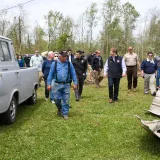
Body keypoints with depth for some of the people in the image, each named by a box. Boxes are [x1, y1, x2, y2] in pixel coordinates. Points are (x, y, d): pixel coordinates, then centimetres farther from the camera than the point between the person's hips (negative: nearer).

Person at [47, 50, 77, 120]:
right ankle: (59, 109, 33)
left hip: (66, 85, 0)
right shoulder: (55, 63, 1)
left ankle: (65, 114, 14)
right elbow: (50, 74, 2)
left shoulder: (69, 64, 4)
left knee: (66, 100, 2)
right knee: (57, 99, 3)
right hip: (57, 84, 0)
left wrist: (75, 83, 0)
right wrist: (48, 84, -2)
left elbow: (73, 74, 6)